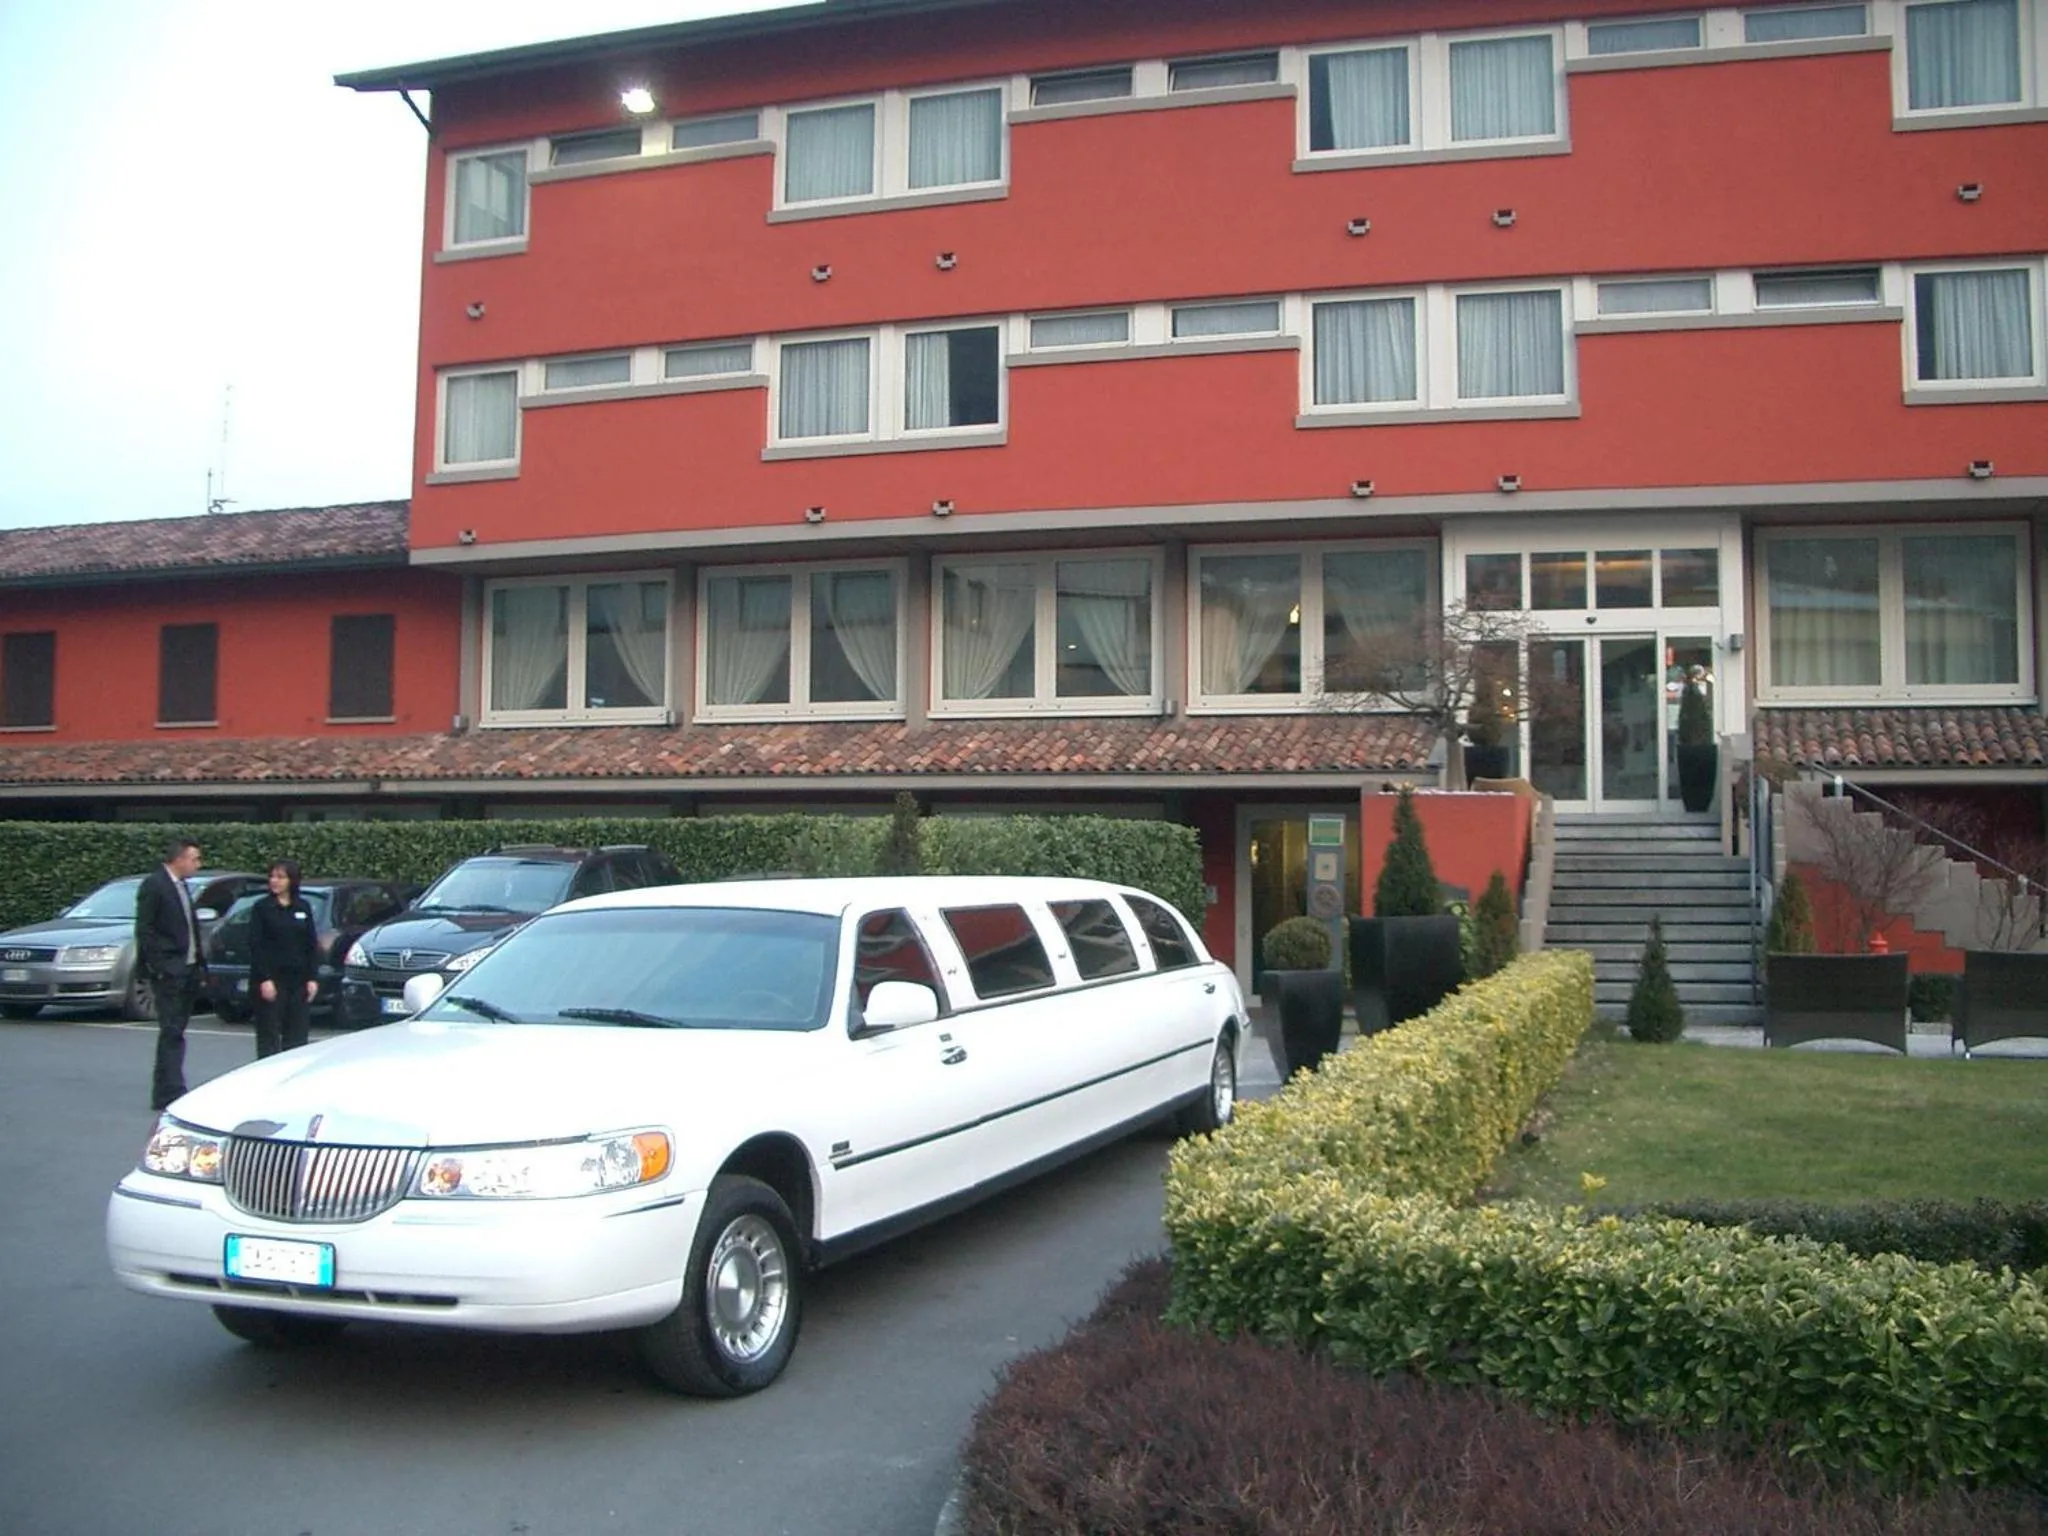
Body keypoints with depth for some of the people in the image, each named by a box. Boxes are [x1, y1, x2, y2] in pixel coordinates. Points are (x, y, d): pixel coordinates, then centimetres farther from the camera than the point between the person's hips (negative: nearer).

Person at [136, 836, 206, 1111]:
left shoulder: (181, 886, 16)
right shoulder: (153, 885, -9)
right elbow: (144, 930, -13)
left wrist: (199, 965, 13)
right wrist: (158, 967, -17)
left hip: (188, 969, 8)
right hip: (168, 972, -8)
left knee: (174, 1033, 11)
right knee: (171, 1032, -9)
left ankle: (164, 1092, 18)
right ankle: (171, 1092, -9)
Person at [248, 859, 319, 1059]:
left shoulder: (303, 908, 10)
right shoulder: (262, 908, 0)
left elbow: (312, 945, 10)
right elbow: (256, 946, -6)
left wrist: (312, 978, 2)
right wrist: (264, 979, -14)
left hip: (298, 980, 4)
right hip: (270, 980, -4)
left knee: (297, 1035, 5)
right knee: (269, 1036, -3)